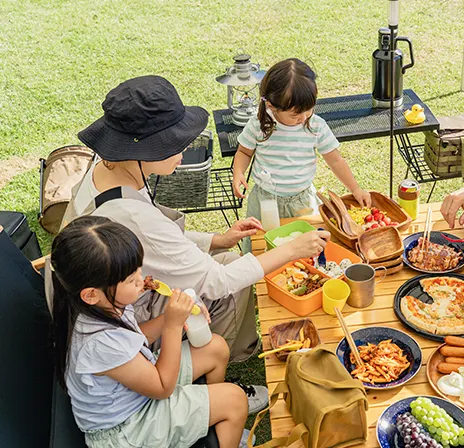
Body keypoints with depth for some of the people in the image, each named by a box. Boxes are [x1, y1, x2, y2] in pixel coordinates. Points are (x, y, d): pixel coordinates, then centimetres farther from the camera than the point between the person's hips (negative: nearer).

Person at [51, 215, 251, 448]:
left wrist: (169, 318, -12)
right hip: (126, 428, -8)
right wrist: (174, 325, -24)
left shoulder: (104, 304, -16)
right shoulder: (101, 342, -40)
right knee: (234, 398, -4)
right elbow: (162, 389, -24)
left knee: (216, 348, 12)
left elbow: (135, 338, 6)